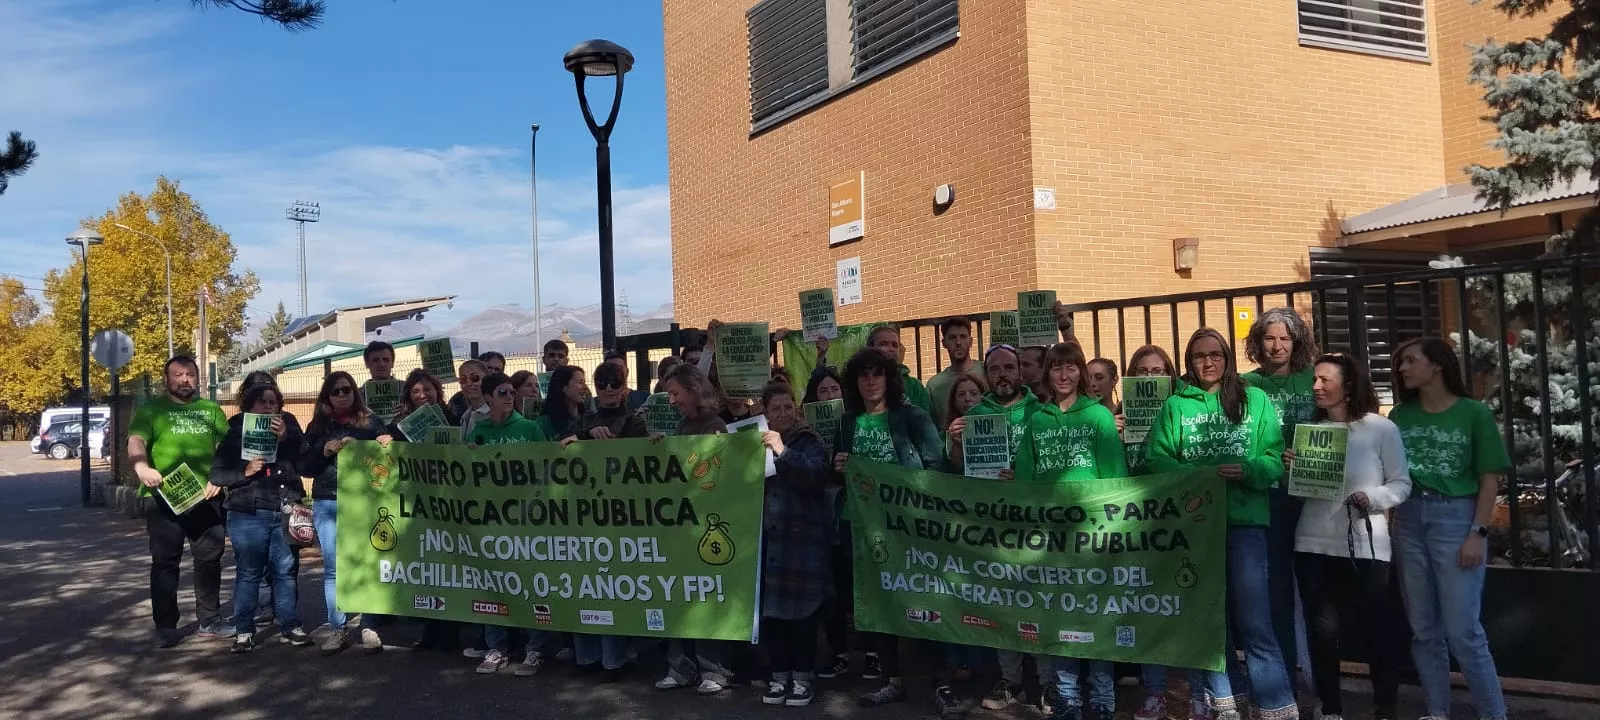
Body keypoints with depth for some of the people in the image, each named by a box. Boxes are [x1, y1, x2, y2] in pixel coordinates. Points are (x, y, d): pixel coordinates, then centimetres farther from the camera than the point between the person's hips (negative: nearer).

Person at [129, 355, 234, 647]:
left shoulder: (212, 410, 15)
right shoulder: (150, 410, 5)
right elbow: (136, 442, -10)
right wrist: (142, 468, -31)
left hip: (205, 497, 3)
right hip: (162, 499, -3)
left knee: (209, 560, 8)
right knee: (165, 562, 2)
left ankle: (210, 621, 18)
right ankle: (165, 627, 9)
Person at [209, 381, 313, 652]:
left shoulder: (290, 431, 10)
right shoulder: (234, 435, 5)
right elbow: (216, 474, 1)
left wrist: (286, 438, -14)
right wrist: (245, 472, -14)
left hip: (284, 513, 2)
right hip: (249, 515, -2)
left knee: (286, 570, 5)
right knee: (248, 573, 2)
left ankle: (290, 626, 13)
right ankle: (244, 631, 10)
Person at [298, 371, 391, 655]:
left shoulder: (369, 422, 7)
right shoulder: (318, 426, 12)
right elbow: (303, 467, 9)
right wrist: (324, 452, -6)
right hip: (327, 504, 2)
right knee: (333, 568, 3)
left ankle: (368, 628, 5)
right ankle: (338, 630, 9)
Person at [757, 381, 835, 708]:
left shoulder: (809, 440, 0)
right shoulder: (755, 439, 12)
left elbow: (816, 475, -18)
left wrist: (782, 451, -19)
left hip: (802, 539, -4)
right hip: (767, 538, 4)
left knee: (800, 610, -1)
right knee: (769, 609, 4)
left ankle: (802, 677, 12)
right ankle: (779, 675, 17)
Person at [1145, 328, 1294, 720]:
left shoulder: (1254, 399, 5)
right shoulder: (1175, 405, 8)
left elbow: (1277, 457, 0)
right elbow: (1156, 459, -1)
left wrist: (1247, 470, -19)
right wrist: (1194, 475, -17)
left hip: (1244, 519, -2)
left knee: (1253, 619, -4)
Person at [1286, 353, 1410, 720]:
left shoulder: (1382, 428, -3)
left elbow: (1402, 485, -2)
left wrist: (1371, 498, -20)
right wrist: (1291, 469, -5)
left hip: (1365, 545, -3)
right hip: (1313, 543, 3)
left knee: (1377, 628, 2)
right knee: (1322, 628, 6)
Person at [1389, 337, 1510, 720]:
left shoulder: (1474, 413, -2)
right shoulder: (1401, 415, 9)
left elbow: (1490, 479, -4)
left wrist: (1478, 533, -10)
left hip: (1456, 518, -4)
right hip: (1409, 521, 4)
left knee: (1462, 630, -5)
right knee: (1424, 631, 9)